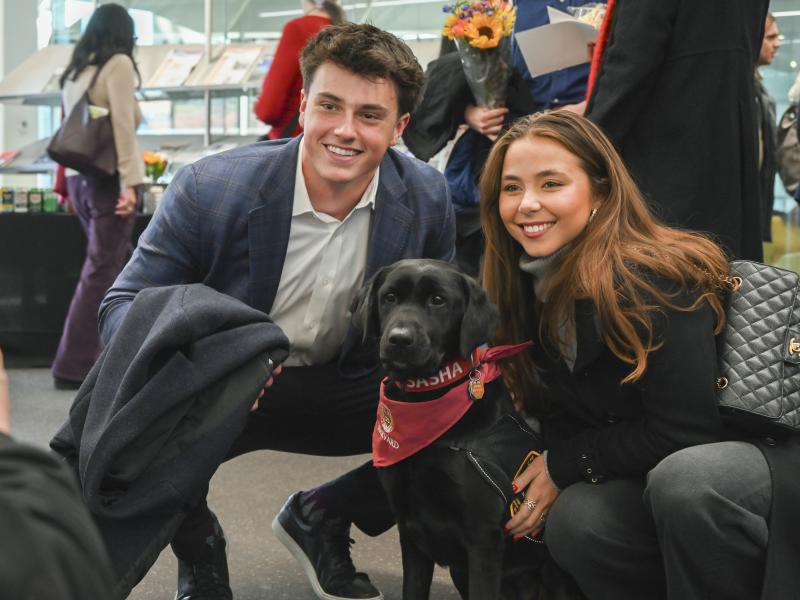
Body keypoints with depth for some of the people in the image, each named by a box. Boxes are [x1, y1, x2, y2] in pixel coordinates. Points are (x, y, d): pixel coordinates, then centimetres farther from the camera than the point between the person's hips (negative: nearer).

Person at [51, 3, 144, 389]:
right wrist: (129, 181, -19)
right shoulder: (118, 64, -4)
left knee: (119, 267, 16)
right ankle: (72, 367, -3)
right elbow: (123, 124, -15)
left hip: (80, 179, 8)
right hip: (109, 179, -7)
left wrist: (68, 185, 19)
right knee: (100, 273, -4)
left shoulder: (74, 71, 16)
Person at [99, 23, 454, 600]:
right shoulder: (210, 188, -21)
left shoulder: (428, 198, -10)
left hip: (344, 388, 3)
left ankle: (320, 518, 11)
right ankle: (198, 549, 3)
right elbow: (124, 303, -15)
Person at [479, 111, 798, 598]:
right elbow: (563, 418, 7)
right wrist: (545, 482, -12)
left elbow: (683, 431, -23)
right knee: (573, 521, -22)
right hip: (656, 471, 6)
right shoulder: (532, 288, 0)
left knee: (683, 479, -37)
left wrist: (565, 465, -14)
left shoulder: (649, 279, -24)